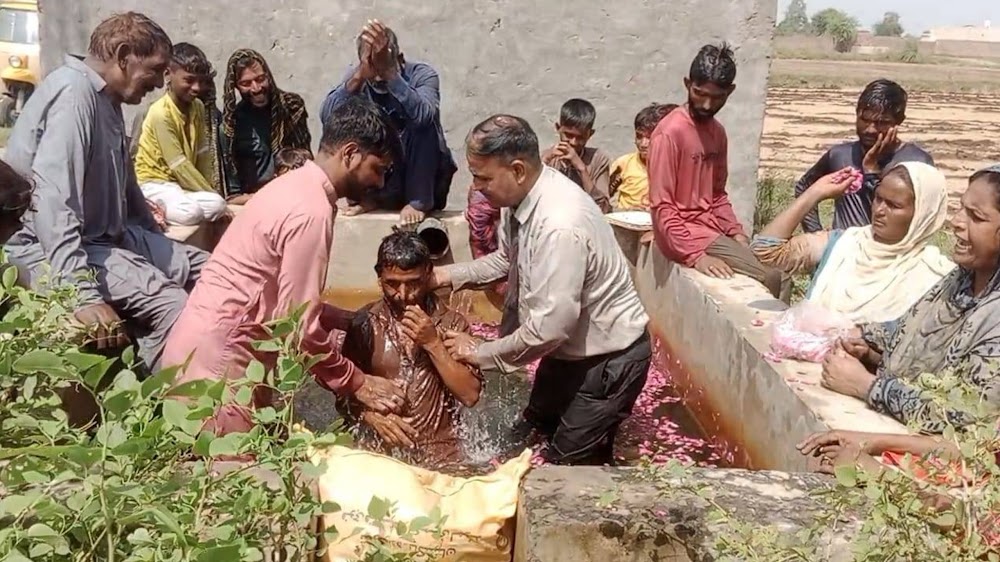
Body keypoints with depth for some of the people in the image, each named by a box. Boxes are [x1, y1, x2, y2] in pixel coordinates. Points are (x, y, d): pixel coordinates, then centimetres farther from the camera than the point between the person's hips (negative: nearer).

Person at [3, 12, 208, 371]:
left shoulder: (107, 101, 13)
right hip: (49, 249, -10)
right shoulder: (73, 92, -18)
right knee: (171, 304, -28)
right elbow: (53, 199, -29)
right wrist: (84, 295, -37)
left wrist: (158, 244, 31)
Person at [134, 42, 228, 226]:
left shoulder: (198, 107, 2)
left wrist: (210, 190, 0)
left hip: (182, 181, 8)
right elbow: (179, 165, -20)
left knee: (218, 205, -18)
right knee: (190, 212, -33)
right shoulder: (161, 113, -21)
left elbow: (203, 154, 6)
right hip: (155, 181, -8)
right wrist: (211, 195, -16)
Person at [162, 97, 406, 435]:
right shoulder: (311, 212, -20)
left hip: (213, 349, 10)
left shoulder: (296, 187, 10)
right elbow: (298, 324, -20)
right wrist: (356, 383, -8)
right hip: (216, 361, -10)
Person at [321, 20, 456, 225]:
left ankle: (419, 201, -15)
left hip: (426, 174, -3)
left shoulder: (422, 74, -18)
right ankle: (367, 197, -1)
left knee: (421, 121, -29)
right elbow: (327, 116, -29)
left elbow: (423, 115, -41)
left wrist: (388, 72, -51)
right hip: (381, 177, 3)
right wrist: (361, 74, -43)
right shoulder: (358, 76, -9)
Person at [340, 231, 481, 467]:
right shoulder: (366, 323, 2)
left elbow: (470, 395, -6)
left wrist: (434, 344, -14)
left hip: (439, 452, 0)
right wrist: (373, 416, -15)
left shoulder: (452, 323, 2)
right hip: (379, 448, 1)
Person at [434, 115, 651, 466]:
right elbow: (506, 260, 11)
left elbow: (548, 327, -35)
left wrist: (480, 354, -22)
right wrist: (449, 275, -2)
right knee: (534, 436, 25)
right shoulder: (522, 195, -9)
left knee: (571, 466, 4)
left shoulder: (560, 226, -37)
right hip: (571, 346, 9)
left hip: (608, 358, -9)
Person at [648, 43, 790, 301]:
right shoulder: (670, 133, -14)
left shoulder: (718, 132, 11)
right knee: (768, 278, -19)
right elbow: (662, 206, -18)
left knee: (781, 274, -2)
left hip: (713, 230, 8)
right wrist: (696, 254, -25)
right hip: (685, 233, -8)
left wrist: (737, 232, 2)